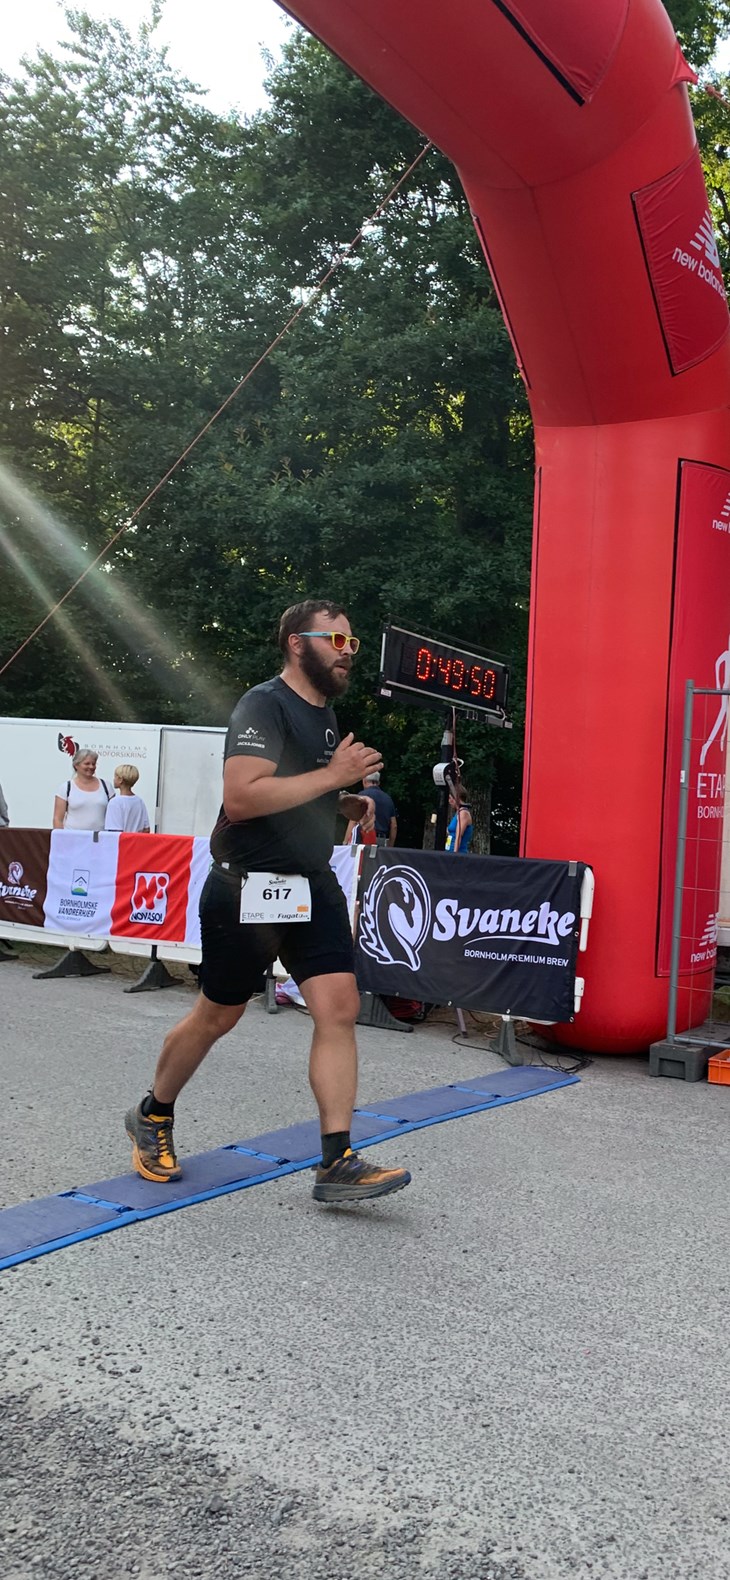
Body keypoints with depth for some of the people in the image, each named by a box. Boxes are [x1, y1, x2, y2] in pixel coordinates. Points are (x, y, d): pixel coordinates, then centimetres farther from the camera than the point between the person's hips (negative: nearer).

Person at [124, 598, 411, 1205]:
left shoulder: (325, 715, 15)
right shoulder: (264, 705, -14)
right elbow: (241, 796, -28)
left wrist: (347, 803, 10)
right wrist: (333, 776, -24)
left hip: (312, 884, 8)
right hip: (248, 888, -7)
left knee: (340, 1008, -6)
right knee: (217, 1016, 7)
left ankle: (337, 1164, -3)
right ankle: (152, 1116, 32)